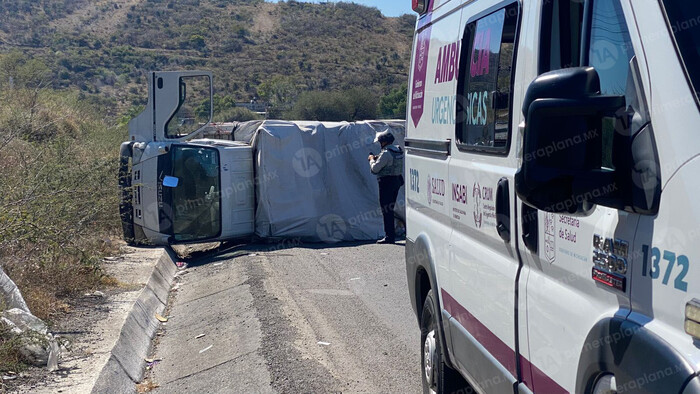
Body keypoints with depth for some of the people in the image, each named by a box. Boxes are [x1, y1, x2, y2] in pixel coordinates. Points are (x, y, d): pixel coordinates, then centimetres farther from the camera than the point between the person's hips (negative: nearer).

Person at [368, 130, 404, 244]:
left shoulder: (386, 153, -18)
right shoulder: (398, 151, 11)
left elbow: (375, 169, -17)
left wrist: (372, 159, 1)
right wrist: (377, 159, 17)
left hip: (386, 182, -9)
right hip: (397, 181, 9)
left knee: (386, 210, -5)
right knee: (390, 209, 16)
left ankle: (389, 236, -5)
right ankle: (391, 235, 20)